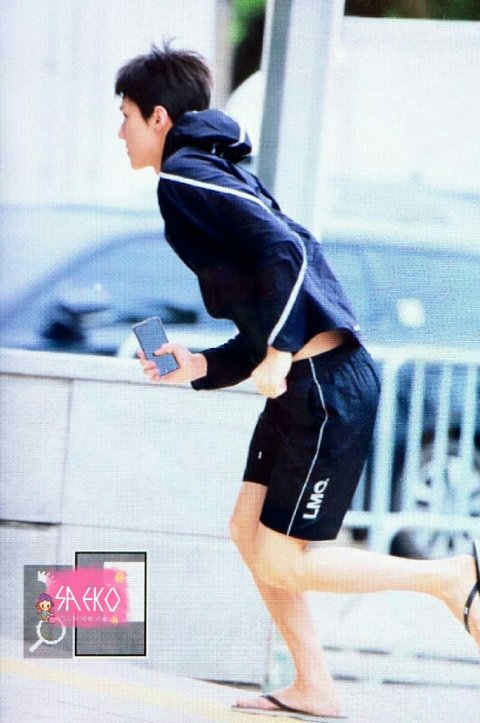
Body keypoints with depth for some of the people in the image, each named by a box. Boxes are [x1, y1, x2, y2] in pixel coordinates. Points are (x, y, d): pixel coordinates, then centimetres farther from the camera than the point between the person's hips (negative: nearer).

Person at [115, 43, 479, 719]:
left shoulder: (185, 176, -8)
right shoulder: (217, 171, 21)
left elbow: (283, 250, -23)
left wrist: (277, 354, -23)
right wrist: (202, 366, 16)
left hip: (325, 385, -10)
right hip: (308, 381, 10)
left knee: (281, 561, -4)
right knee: (249, 529, 12)